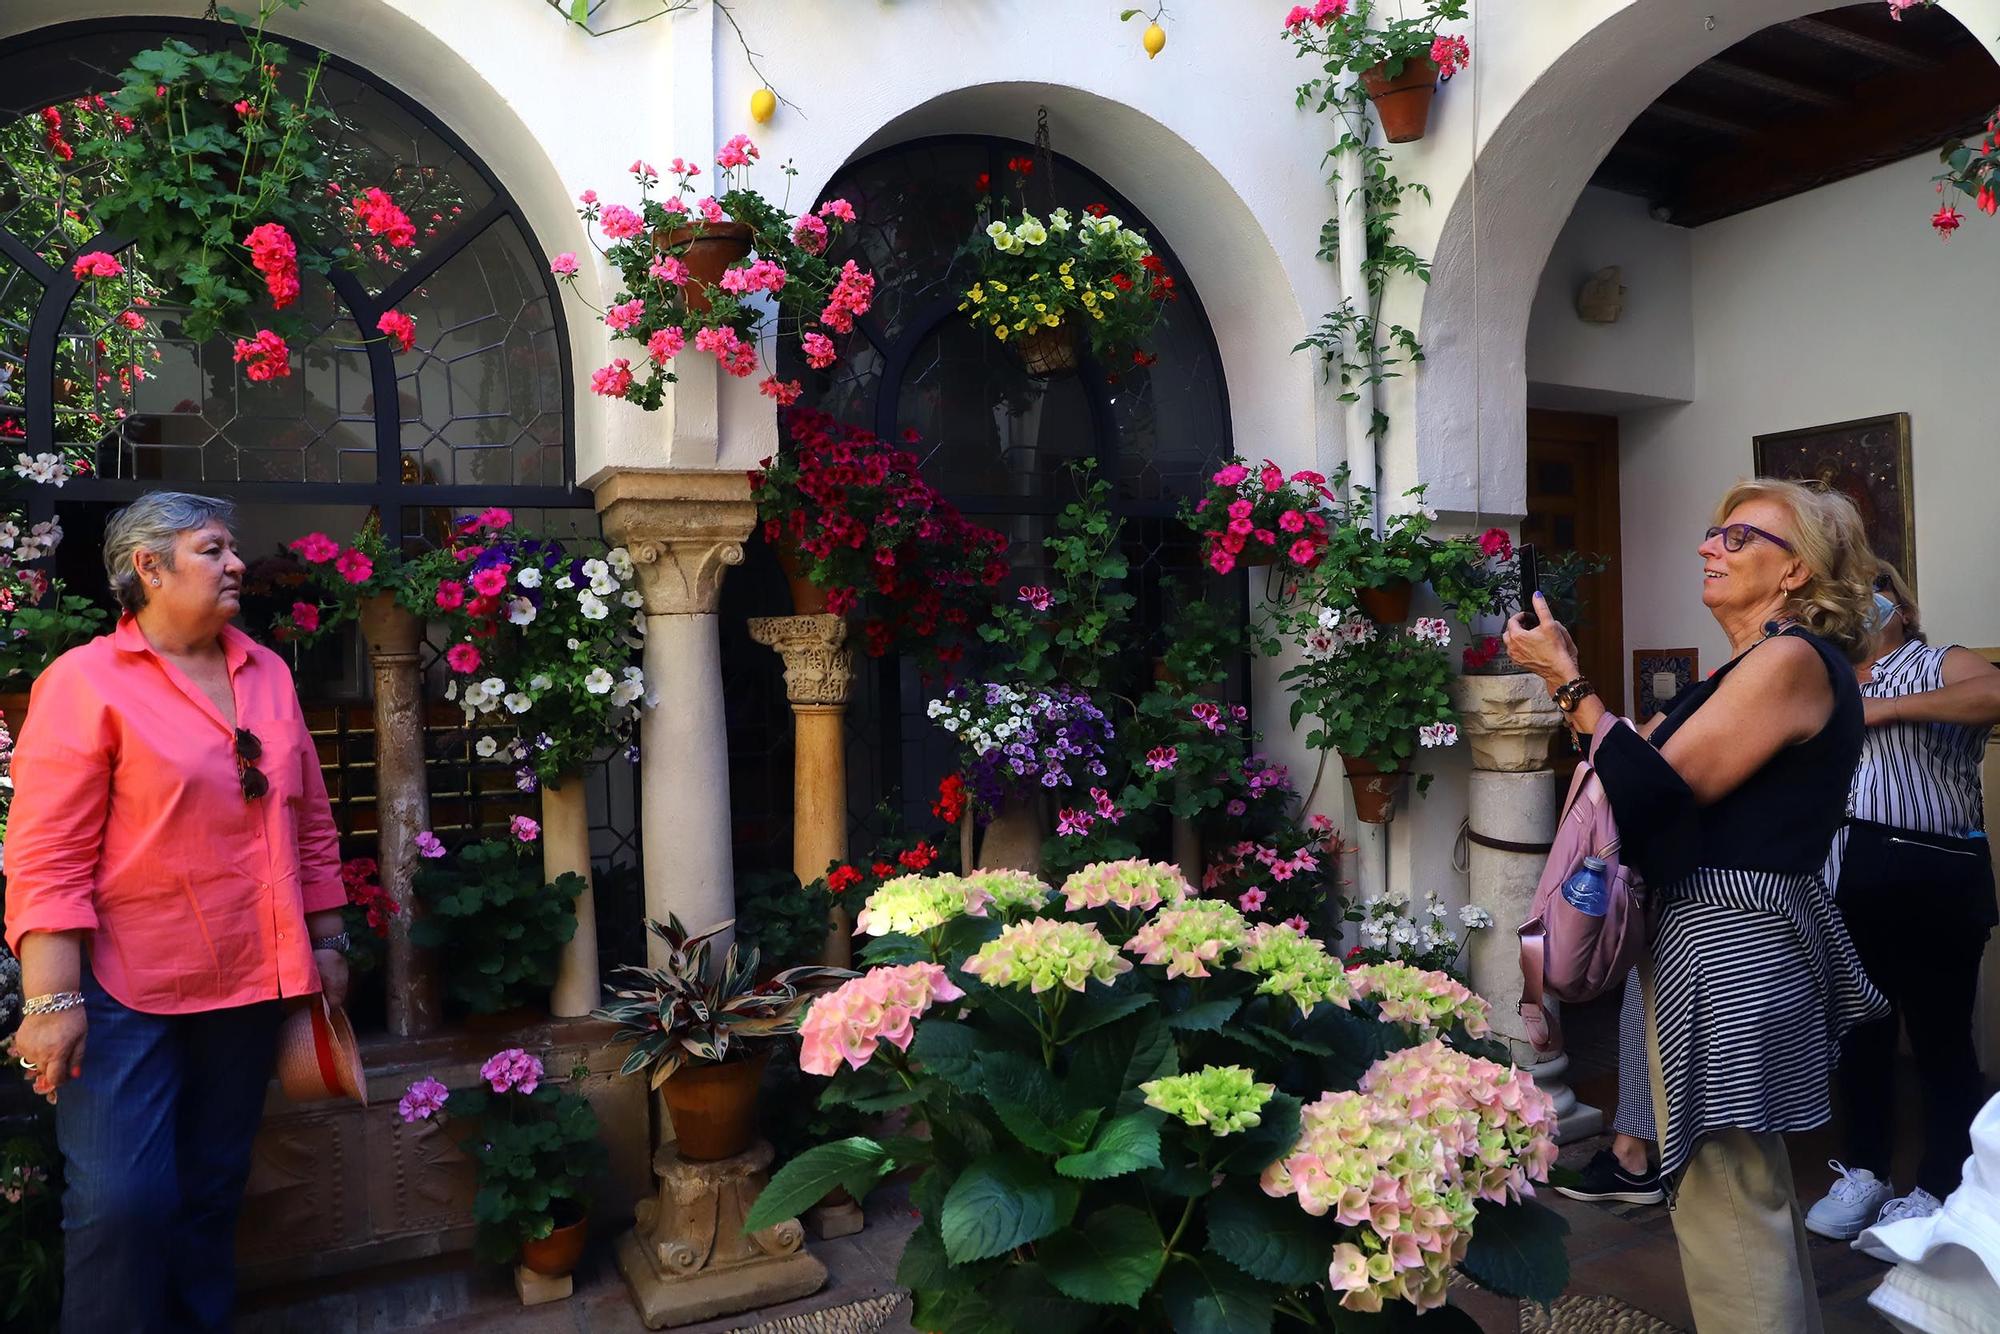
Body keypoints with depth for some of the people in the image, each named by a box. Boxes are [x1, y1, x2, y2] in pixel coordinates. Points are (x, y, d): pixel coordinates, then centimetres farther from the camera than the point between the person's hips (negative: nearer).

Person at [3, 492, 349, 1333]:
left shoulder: (267, 674, 8)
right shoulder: (85, 681, -8)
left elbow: (310, 822, 13)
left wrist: (327, 942, 13)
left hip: (250, 984, 5)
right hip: (126, 991, -5)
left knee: (214, 1193, 15)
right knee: (122, 1203, -5)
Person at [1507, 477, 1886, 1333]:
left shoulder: (1791, 657, -14)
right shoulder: (1770, 661, 17)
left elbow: (1664, 792, -18)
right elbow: (1682, 780, 10)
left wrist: (1567, 681, -13)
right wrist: (1568, 678, 7)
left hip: (1728, 943, -11)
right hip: (1743, 935, 11)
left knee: (1724, 1203, -3)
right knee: (1754, 1187, 22)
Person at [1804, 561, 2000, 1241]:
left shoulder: (1941, 664, 1)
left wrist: (1887, 707, -18)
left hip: (1931, 878, -5)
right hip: (1845, 879, 6)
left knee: (1939, 1034, 1)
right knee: (1860, 1029, 14)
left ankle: (1936, 1192, 13)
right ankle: (1864, 1173, 26)